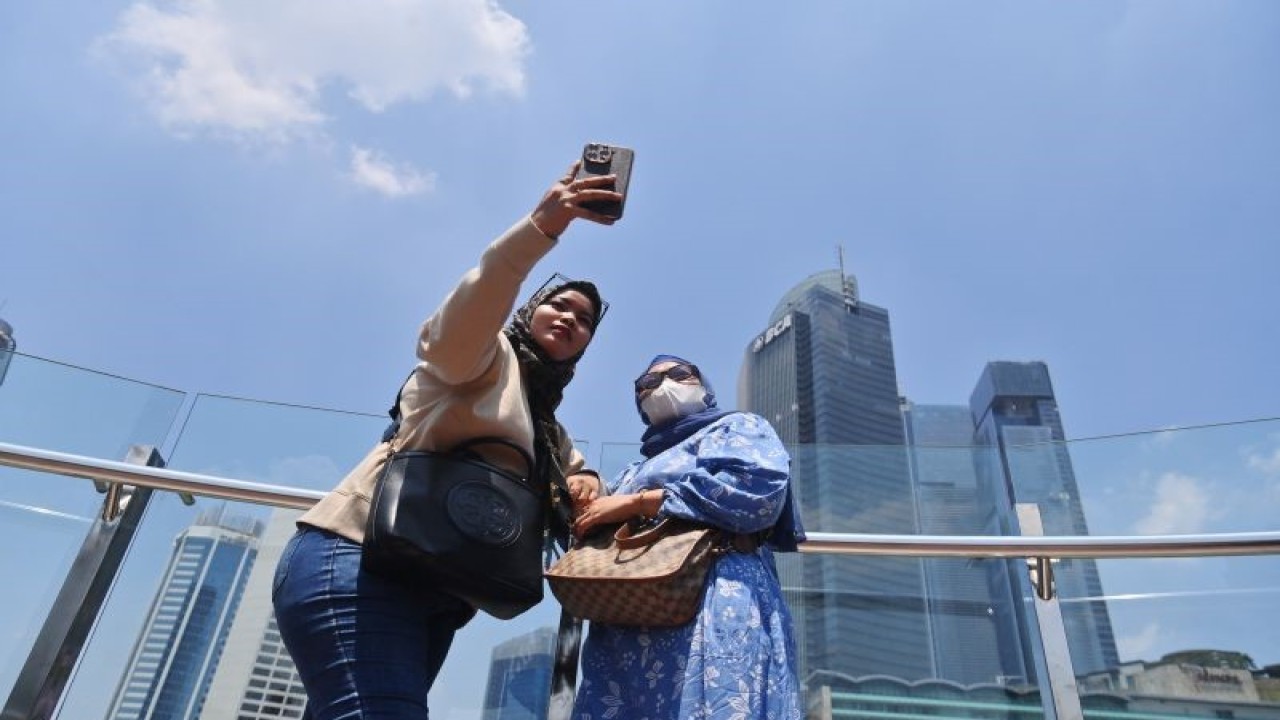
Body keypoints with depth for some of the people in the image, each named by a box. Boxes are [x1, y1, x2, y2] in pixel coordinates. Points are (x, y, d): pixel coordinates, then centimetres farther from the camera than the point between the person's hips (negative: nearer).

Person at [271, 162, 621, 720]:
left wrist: (585, 483, 5)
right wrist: (541, 227, -32)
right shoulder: (488, 353, 4)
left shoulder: (549, 428, 28)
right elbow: (456, 324, -18)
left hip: (429, 595, 9)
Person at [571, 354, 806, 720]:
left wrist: (636, 502, -6)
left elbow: (760, 489, -8)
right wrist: (585, 506, 6)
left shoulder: (737, 428, 15)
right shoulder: (634, 471, 34)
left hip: (714, 613, -6)